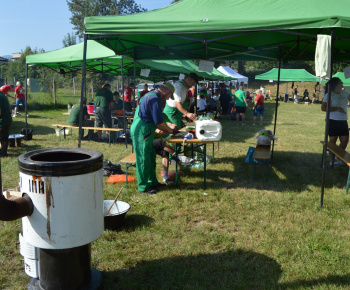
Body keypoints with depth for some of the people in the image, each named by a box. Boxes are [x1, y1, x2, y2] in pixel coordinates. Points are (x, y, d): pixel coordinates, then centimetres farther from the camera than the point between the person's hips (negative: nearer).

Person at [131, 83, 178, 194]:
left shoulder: (150, 95, 17)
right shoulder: (155, 99, -17)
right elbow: (159, 122, -17)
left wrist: (164, 129, 22)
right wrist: (169, 130, -1)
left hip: (142, 130, 11)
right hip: (142, 132, -11)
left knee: (151, 157, 17)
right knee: (143, 159, -2)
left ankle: (152, 182, 28)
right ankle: (143, 187, 8)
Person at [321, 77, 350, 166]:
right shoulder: (329, 95, -10)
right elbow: (323, 108, -15)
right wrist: (336, 109, -20)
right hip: (333, 121, -7)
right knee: (332, 141, 2)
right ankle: (332, 160, 12)